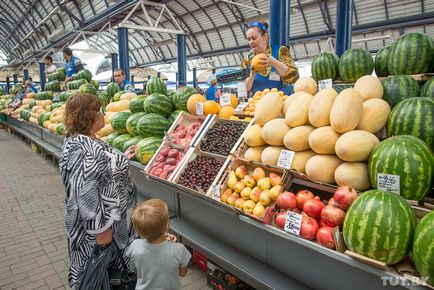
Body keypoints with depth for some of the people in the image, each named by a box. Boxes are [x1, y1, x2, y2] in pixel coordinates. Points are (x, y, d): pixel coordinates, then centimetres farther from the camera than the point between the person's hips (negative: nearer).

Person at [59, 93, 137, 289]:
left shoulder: (87, 141, 2)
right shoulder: (81, 150, -28)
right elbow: (85, 195, -28)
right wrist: (101, 229, -23)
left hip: (112, 213, 9)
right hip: (100, 221, -9)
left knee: (109, 262, 26)